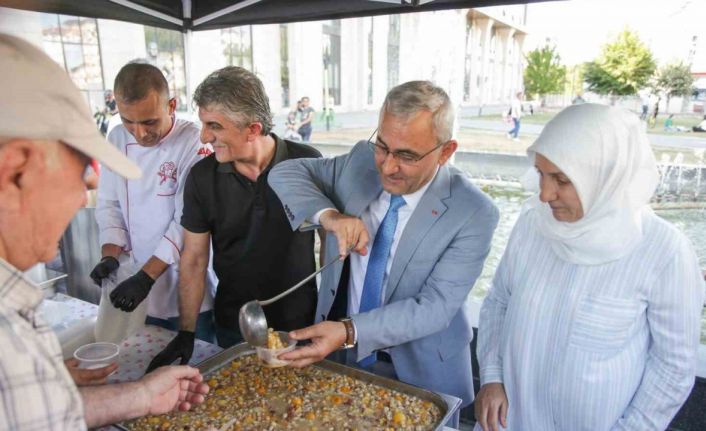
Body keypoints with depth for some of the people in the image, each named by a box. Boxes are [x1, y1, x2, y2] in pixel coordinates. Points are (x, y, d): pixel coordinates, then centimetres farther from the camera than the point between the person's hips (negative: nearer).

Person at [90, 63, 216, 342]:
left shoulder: (194, 143, -18)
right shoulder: (117, 139, 1)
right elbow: (109, 204, 7)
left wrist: (146, 276, -21)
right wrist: (110, 256, -7)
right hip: (141, 280, 5)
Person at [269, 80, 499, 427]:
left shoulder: (473, 214, -22)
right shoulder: (362, 161, -10)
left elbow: (434, 308, -24)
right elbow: (285, 173, -5)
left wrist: (349, 331, -35)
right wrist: (328, 214, -25)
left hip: (420, 372, -3)